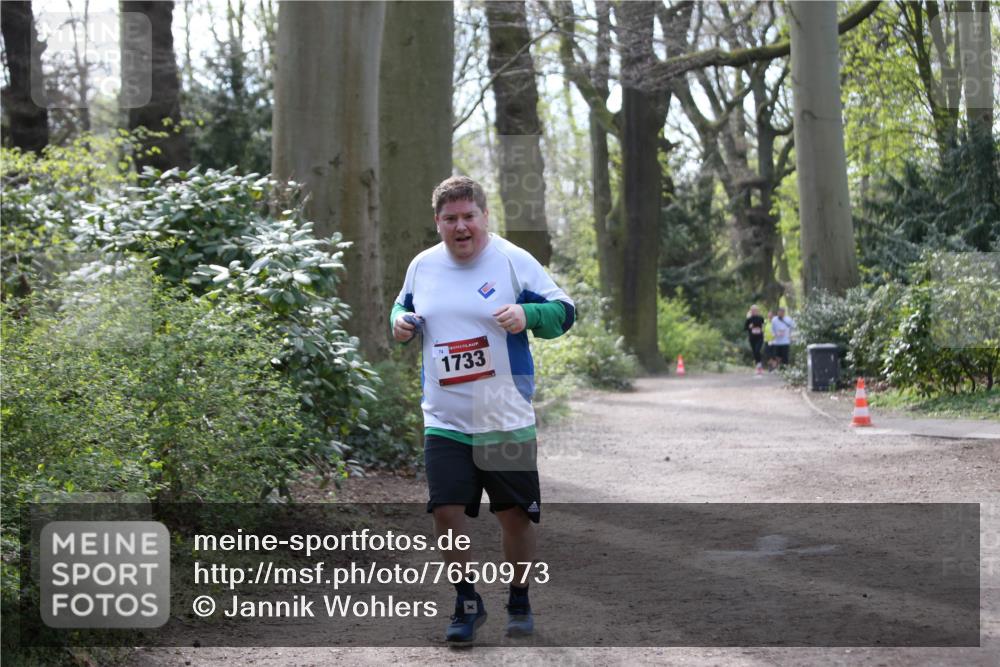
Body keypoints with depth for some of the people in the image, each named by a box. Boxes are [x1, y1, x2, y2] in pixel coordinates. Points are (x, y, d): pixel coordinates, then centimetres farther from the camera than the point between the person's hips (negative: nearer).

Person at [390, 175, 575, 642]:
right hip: (445, 422, 2)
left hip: (506, 421, -2)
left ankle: (520, 603, 28)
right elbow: (404, 305, 24)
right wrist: (401, 321, 0)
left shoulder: (514, 261, -5)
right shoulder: (422, 266, 6)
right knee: (446, 511, -6)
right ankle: (467, 604, 14)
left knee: (516, 514, 6)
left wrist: (527, 314, -23)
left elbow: (564, 310, -4)